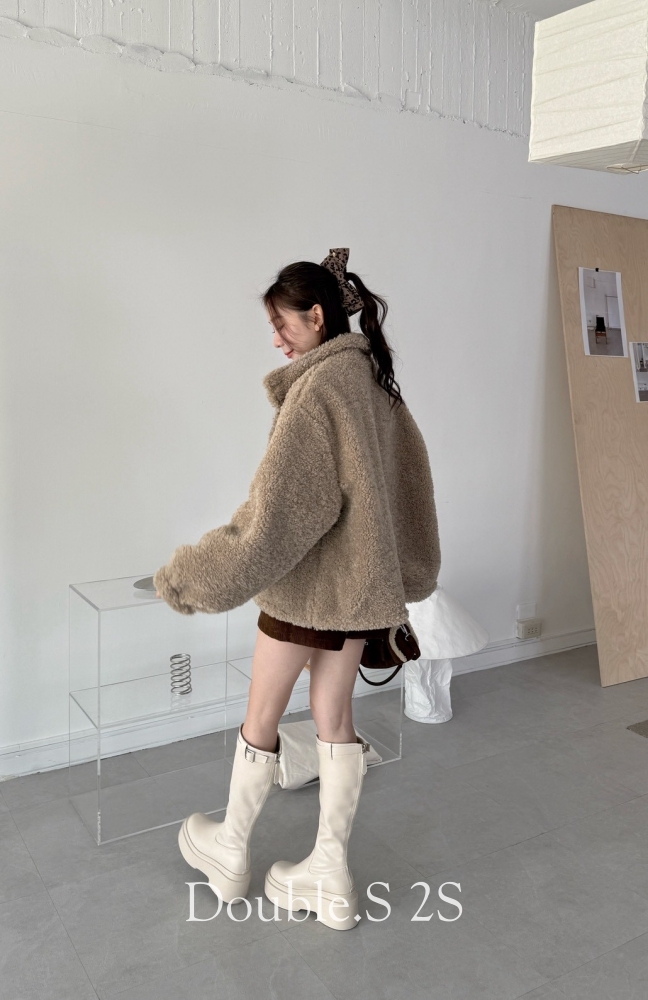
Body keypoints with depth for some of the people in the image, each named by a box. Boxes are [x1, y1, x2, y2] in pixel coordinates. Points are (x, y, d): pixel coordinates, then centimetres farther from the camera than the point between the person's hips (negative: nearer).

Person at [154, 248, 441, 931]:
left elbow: (279, 508, -23)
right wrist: (407, 572, 25)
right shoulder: (376, 380, 7)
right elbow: (406, 479, 15)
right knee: (334, 717, 14)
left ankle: (230, 852, 33)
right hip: (361, 581, 8)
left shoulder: (317, 387, -19)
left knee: (261, 717, 11)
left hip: (307, 583, -8)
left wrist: (189, 576, -17)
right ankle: (331, 877, 26)